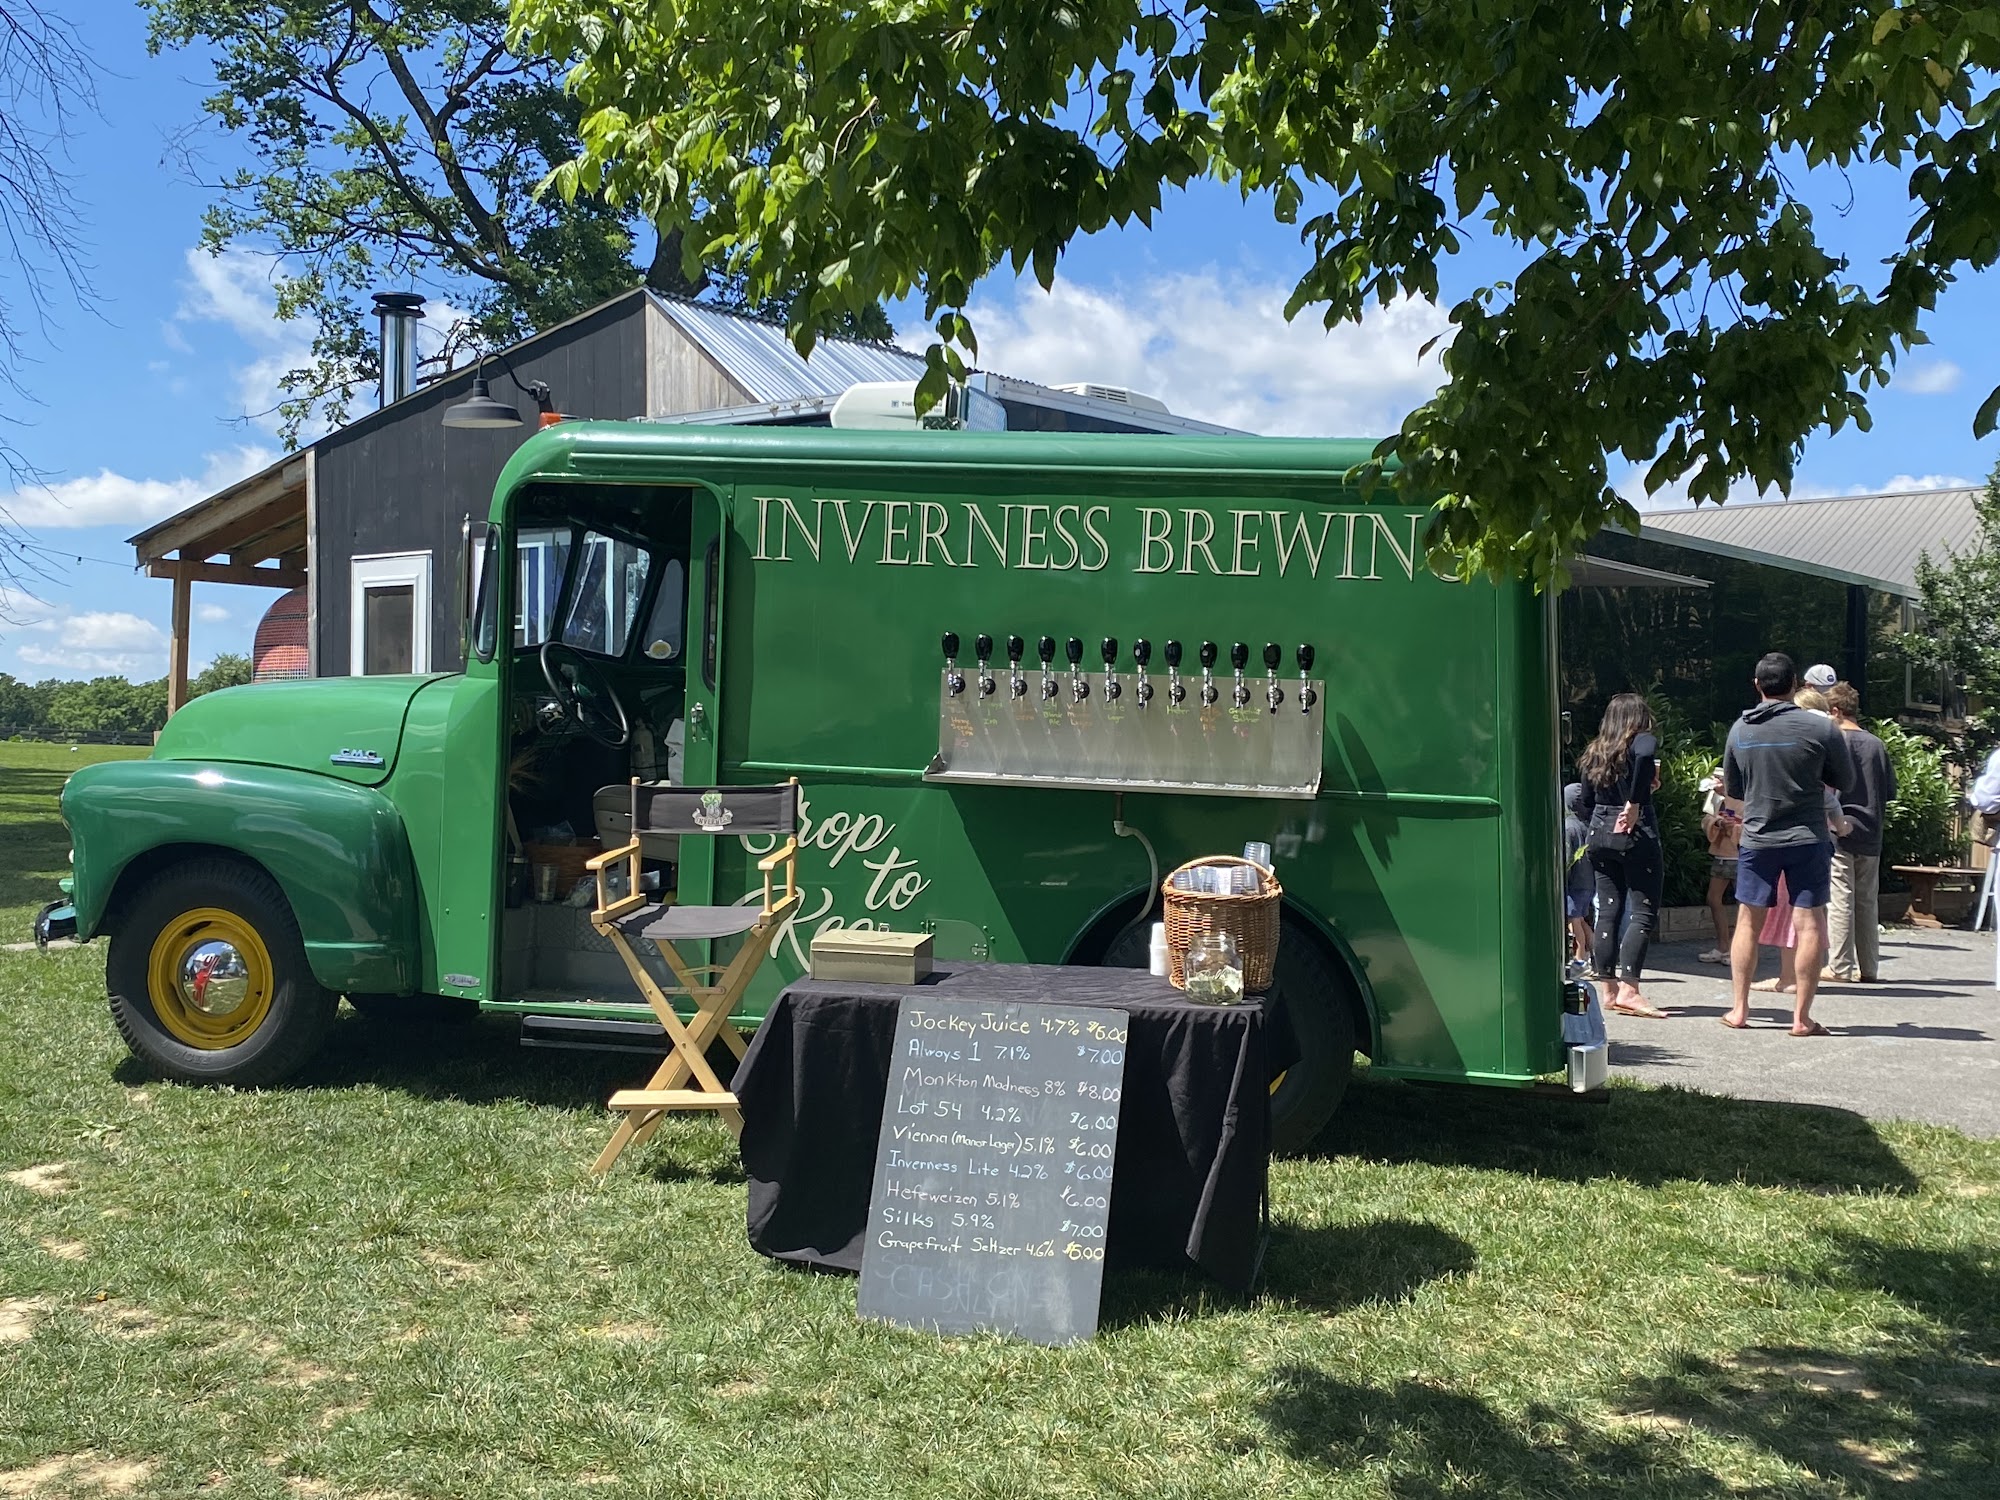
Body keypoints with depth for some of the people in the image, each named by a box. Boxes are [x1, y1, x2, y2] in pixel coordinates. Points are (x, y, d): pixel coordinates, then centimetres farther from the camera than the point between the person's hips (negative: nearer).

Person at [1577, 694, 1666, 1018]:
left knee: (1607, 912, 7)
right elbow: (1646, 755, -29)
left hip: (1600, 834, 6)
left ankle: (1611, 990, 9)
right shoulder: (1642, 741, -4)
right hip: (1636, 834, -6)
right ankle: (1628, 990, -14)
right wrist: (1635, 803, -22)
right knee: (1643, 912, -5)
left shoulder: (1595, 752, 14)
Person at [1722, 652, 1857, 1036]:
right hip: (1808, 839, -3)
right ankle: (1801, 1017, 2)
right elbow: (1846, 784, 2)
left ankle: (1738, 1009, 15)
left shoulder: (1740, 730, 0)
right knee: (1810, 924, 2)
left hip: (1757, 839, 3)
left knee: (1748, 922, 12)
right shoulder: (1821, 728, -11)